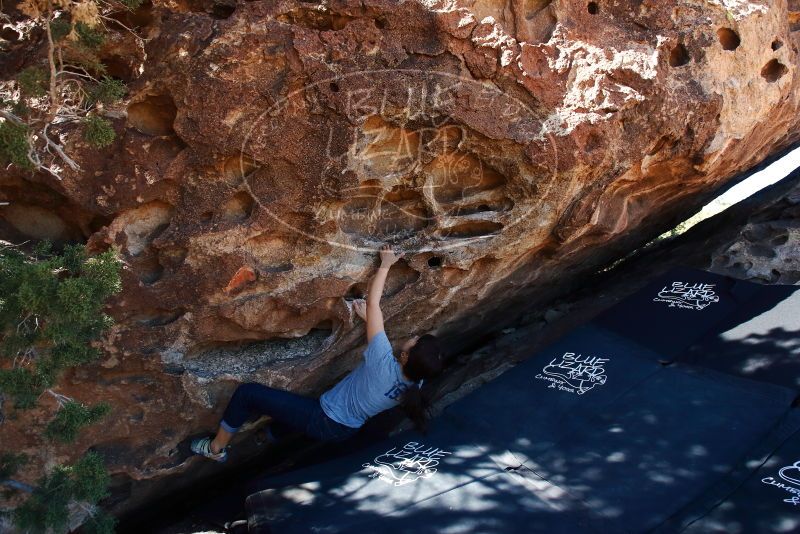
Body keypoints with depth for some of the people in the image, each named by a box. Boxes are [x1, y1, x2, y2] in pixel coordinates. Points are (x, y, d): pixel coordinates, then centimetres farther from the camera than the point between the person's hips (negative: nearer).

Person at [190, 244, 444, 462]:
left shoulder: (384, 366, -38)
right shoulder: (415, 384, -18)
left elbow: (372, 302, -28)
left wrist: (385, 264, -18)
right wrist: (370, 320, 2)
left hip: (324, 423, -8)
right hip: (345, 429, 8)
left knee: (247, 392, 0)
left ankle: (216, 448, 17)